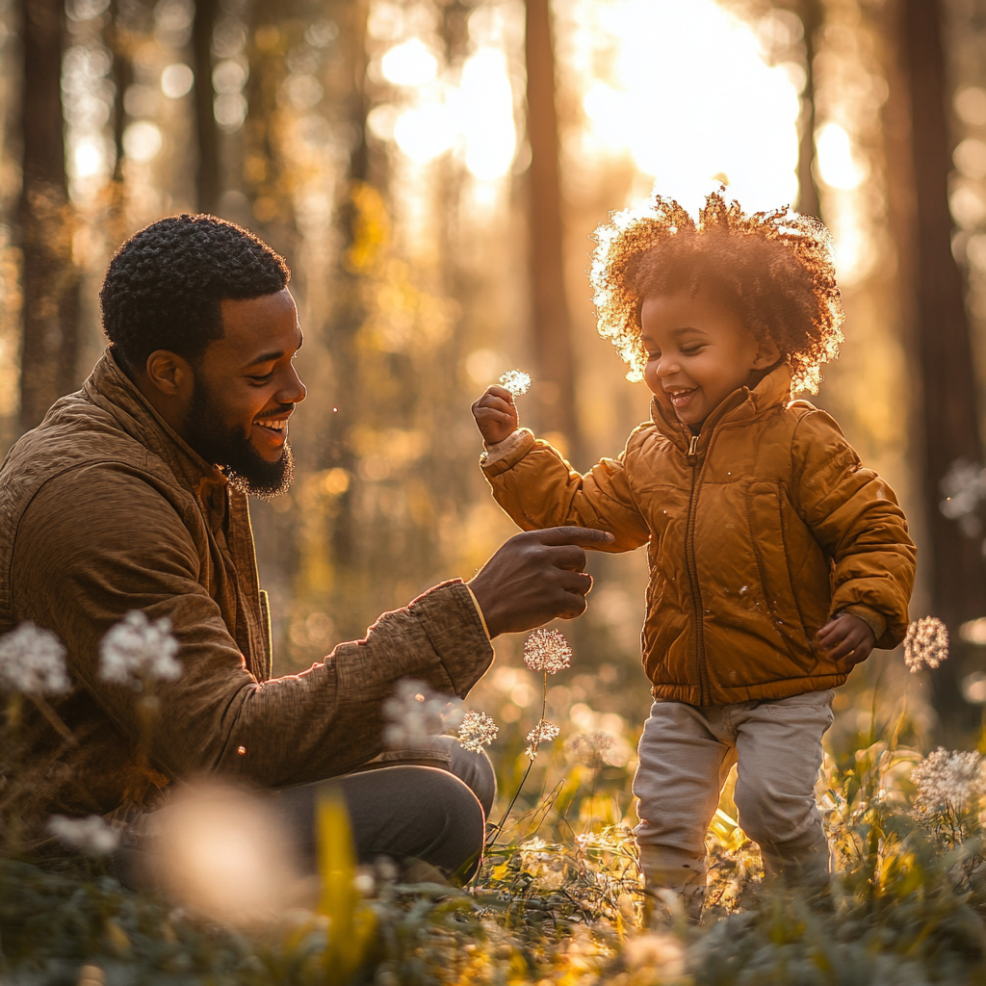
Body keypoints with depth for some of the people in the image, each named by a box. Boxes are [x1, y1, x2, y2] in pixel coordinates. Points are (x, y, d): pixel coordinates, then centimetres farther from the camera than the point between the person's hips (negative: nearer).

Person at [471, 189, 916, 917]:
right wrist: (513, 449, 8)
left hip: (785, 685, -5)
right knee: (665, 815, 5)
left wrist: (867, 610, -23)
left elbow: (876, 530, -9)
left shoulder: (800, 441, -11)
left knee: (774, 803, -13)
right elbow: (577, 511, 14)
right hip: (684, 690, 6)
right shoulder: (650, 455, 7)